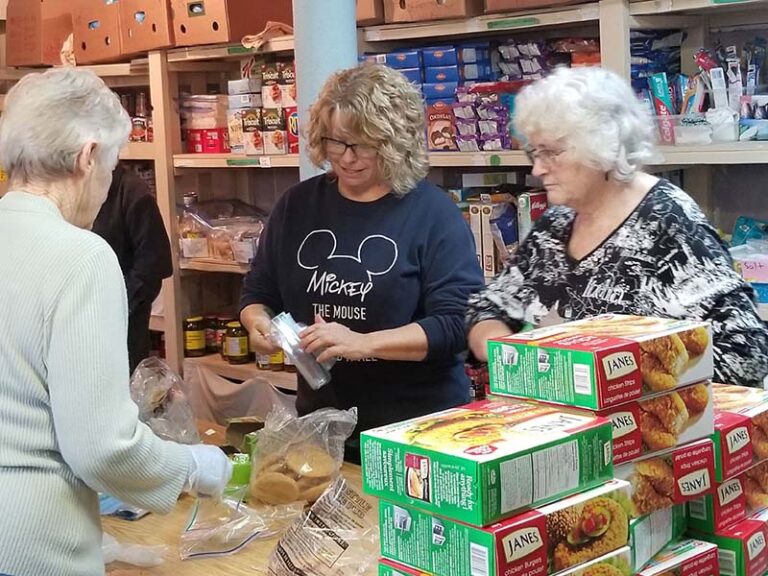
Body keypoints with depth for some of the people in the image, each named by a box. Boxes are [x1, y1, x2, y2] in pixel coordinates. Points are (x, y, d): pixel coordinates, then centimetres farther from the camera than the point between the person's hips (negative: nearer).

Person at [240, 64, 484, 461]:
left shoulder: (434, 213, -10)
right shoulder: (297, 205, 4)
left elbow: (457, 323, -17)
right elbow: (257, 292, 14)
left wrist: (364, 343, -27)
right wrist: (259, 322, -9)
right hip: (321, 423, 4)